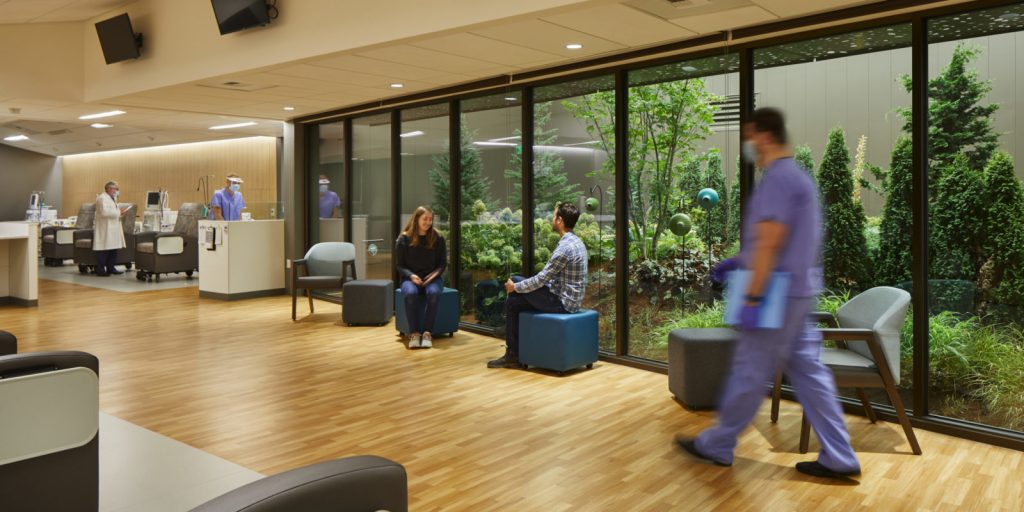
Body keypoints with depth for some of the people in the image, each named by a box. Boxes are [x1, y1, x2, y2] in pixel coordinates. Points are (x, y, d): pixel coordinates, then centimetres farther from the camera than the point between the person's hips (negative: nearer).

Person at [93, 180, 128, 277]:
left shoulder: (112, 198, 21)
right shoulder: (102, 198, -11)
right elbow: (104, 212, -24)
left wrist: (119, 212, 11)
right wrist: (118, 212, -18)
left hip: (113, 229, 10)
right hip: (105, 230, -10)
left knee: (113, 249, 10)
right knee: (103, 250, -7)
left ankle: (110, 268, 17)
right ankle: (100, 270, -2)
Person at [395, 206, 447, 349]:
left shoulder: (438, 238, 1)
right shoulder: (404, 238, -2)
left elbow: (443, 263, 6)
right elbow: (399, 265, 1)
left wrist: (436, 273, -15)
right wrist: (411, 275, -18)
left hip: (431, 278, 1)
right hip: (411, 278, -1)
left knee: (434, 293, -36)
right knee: (411, 294, -37)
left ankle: (427, 332, -28)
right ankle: (414, 333, -27)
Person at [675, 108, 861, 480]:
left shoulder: (776, 179, -17)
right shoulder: (796, 176, 16)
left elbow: (770, 243, -23)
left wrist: (752, 298, -21)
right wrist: (738, 262, 22)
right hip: (798, 292, 10)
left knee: (749, 372, 2)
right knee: (808, 372, 11)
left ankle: (717, 445, 16)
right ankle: (838, 457, 15)